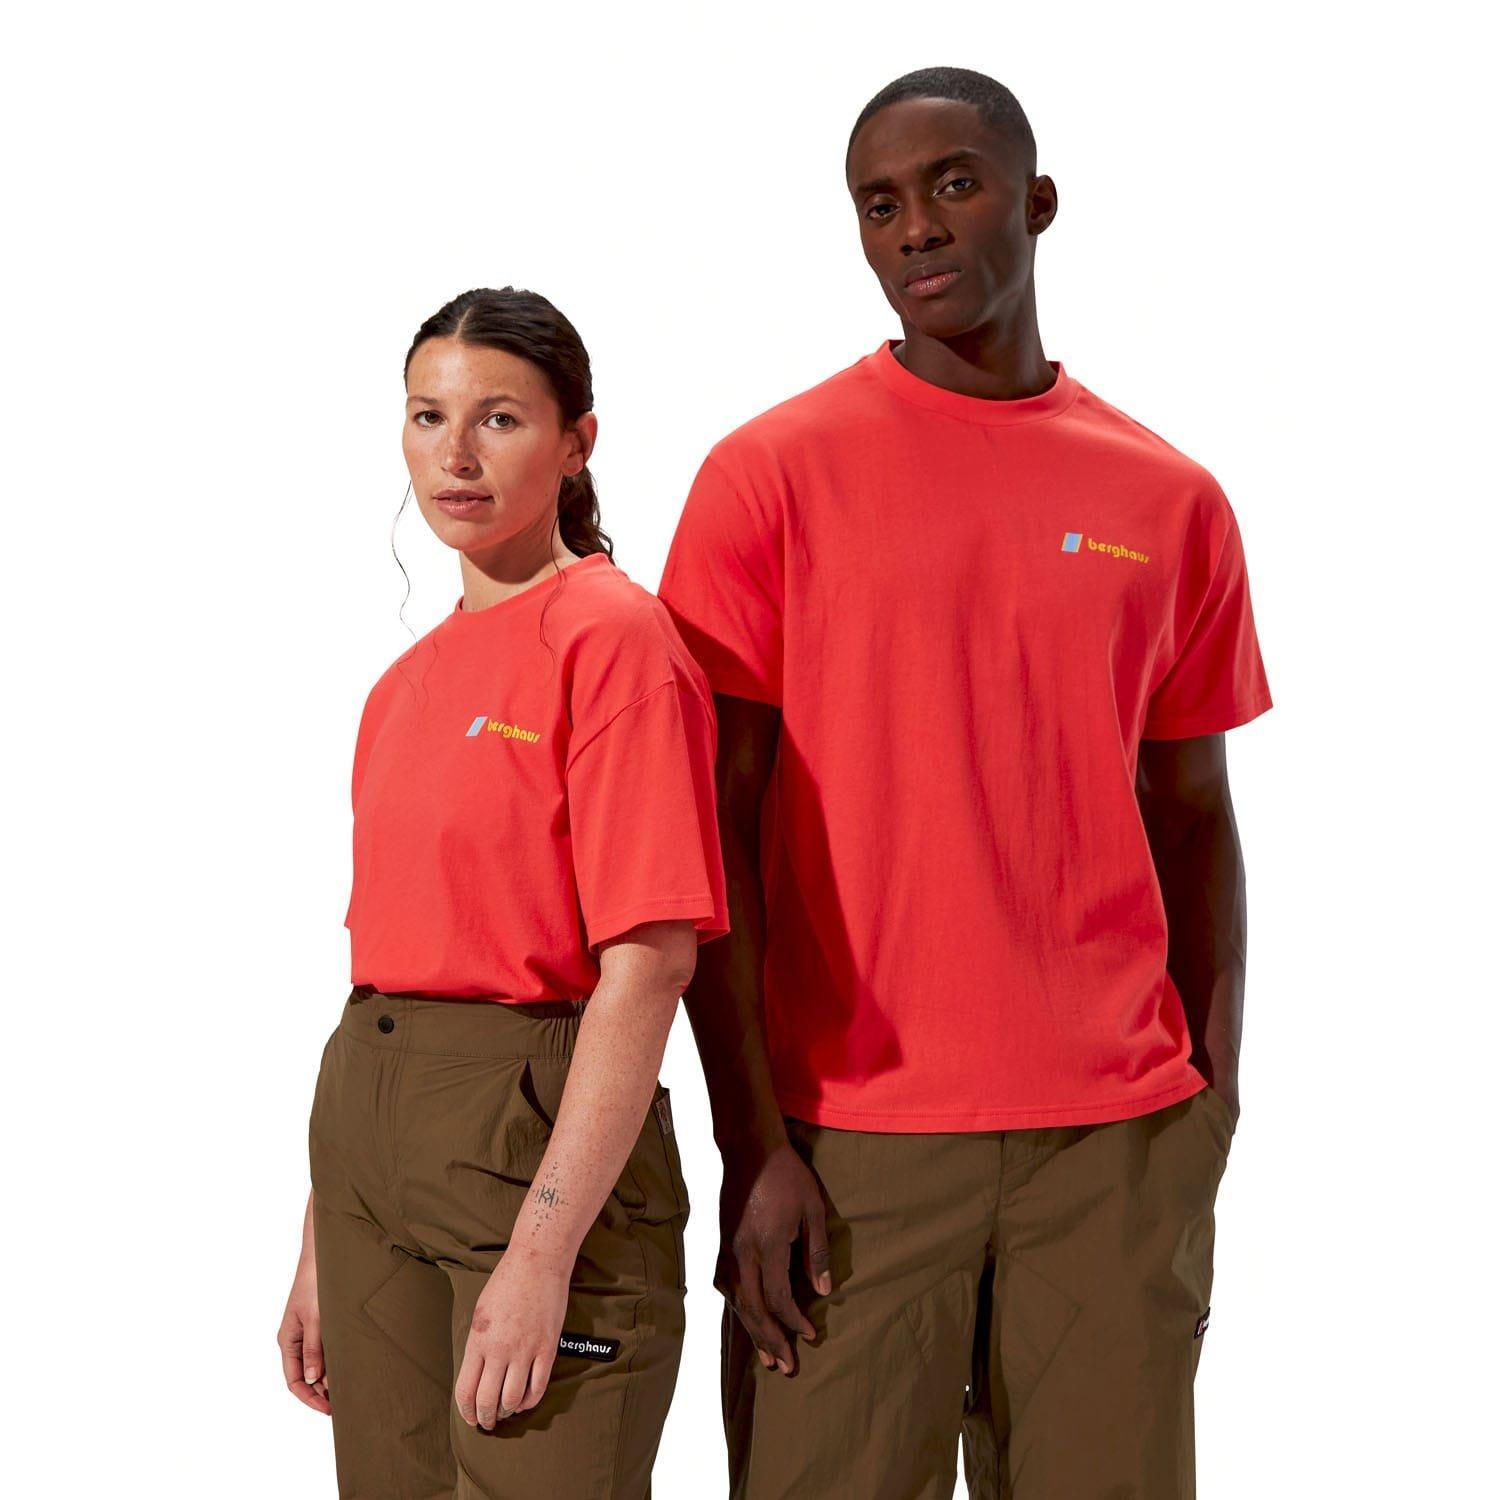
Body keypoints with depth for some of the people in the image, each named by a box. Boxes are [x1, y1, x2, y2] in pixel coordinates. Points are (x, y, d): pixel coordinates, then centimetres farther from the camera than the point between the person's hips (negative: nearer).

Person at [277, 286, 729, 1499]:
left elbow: (651, 963, -17)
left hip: (541, 1127, -7)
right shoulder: (408, 681, 13)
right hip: (372, 1140, 7)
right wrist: (321, 1249, 17)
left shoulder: (611, 636, -10)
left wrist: (541, 1251, -21)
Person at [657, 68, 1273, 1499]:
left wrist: (1212, 1100, 6)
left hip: (1121, 1138, 3)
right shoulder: (772, 474, 0)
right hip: (851, 1137, -2)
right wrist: (755, 1145, -8)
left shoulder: (1171, 503, 8)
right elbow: (716, 830, -3)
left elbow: (1192, 816, 12)